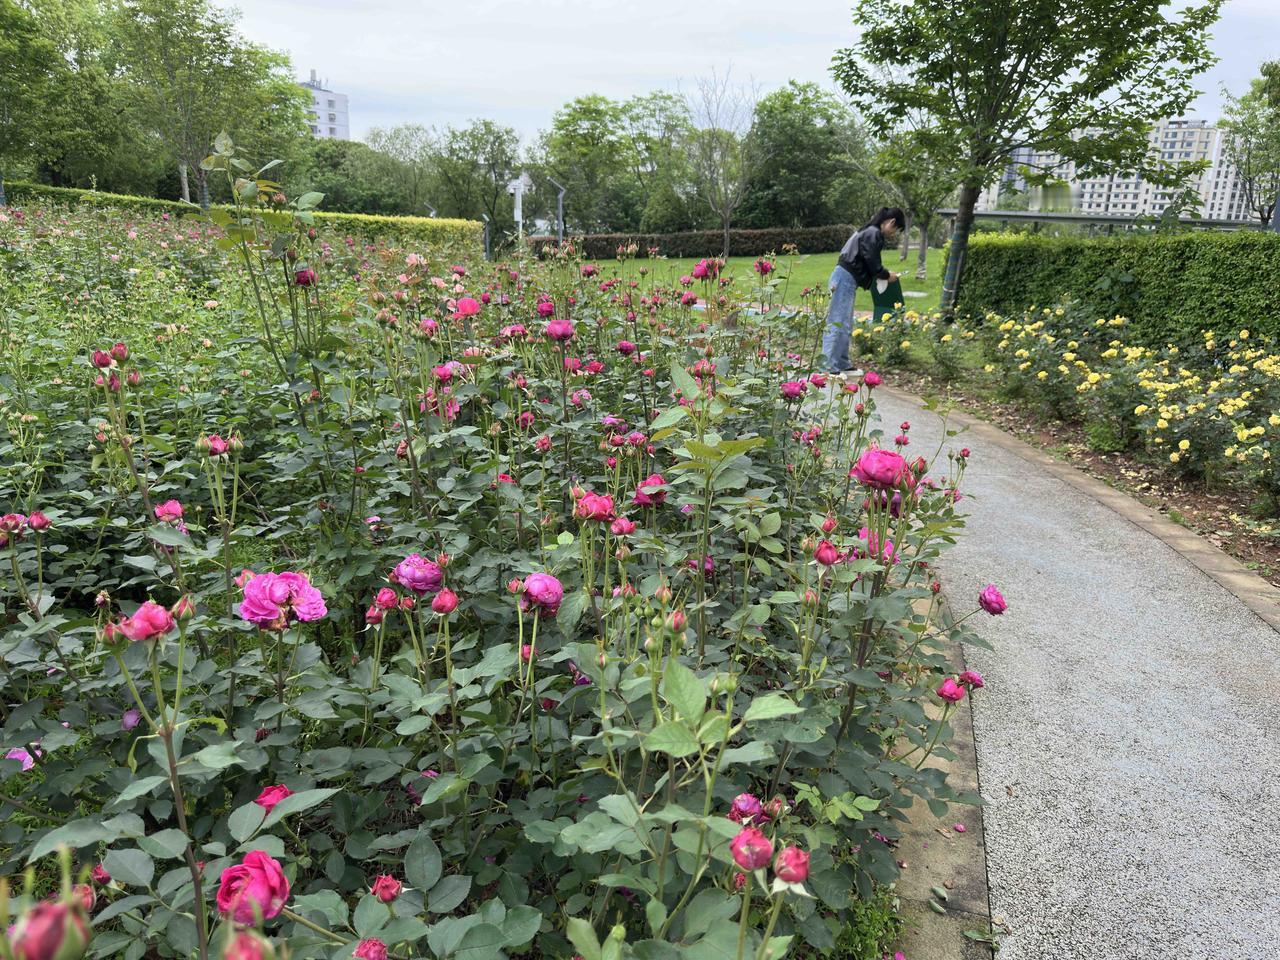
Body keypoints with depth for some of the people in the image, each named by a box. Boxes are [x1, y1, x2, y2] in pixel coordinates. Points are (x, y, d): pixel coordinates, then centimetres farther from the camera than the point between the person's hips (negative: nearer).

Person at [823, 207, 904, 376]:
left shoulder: (868, 231, 19)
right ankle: (829, 366, -10)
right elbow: (872, 264, -13)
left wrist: (882, 274, 13)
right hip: (845, 280, -11)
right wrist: (887, 275, 3)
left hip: (845, 279, 11)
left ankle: (842, 363, 18)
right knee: (838, 324, -10)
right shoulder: (874, 234, -12)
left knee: (845, 326, 13)